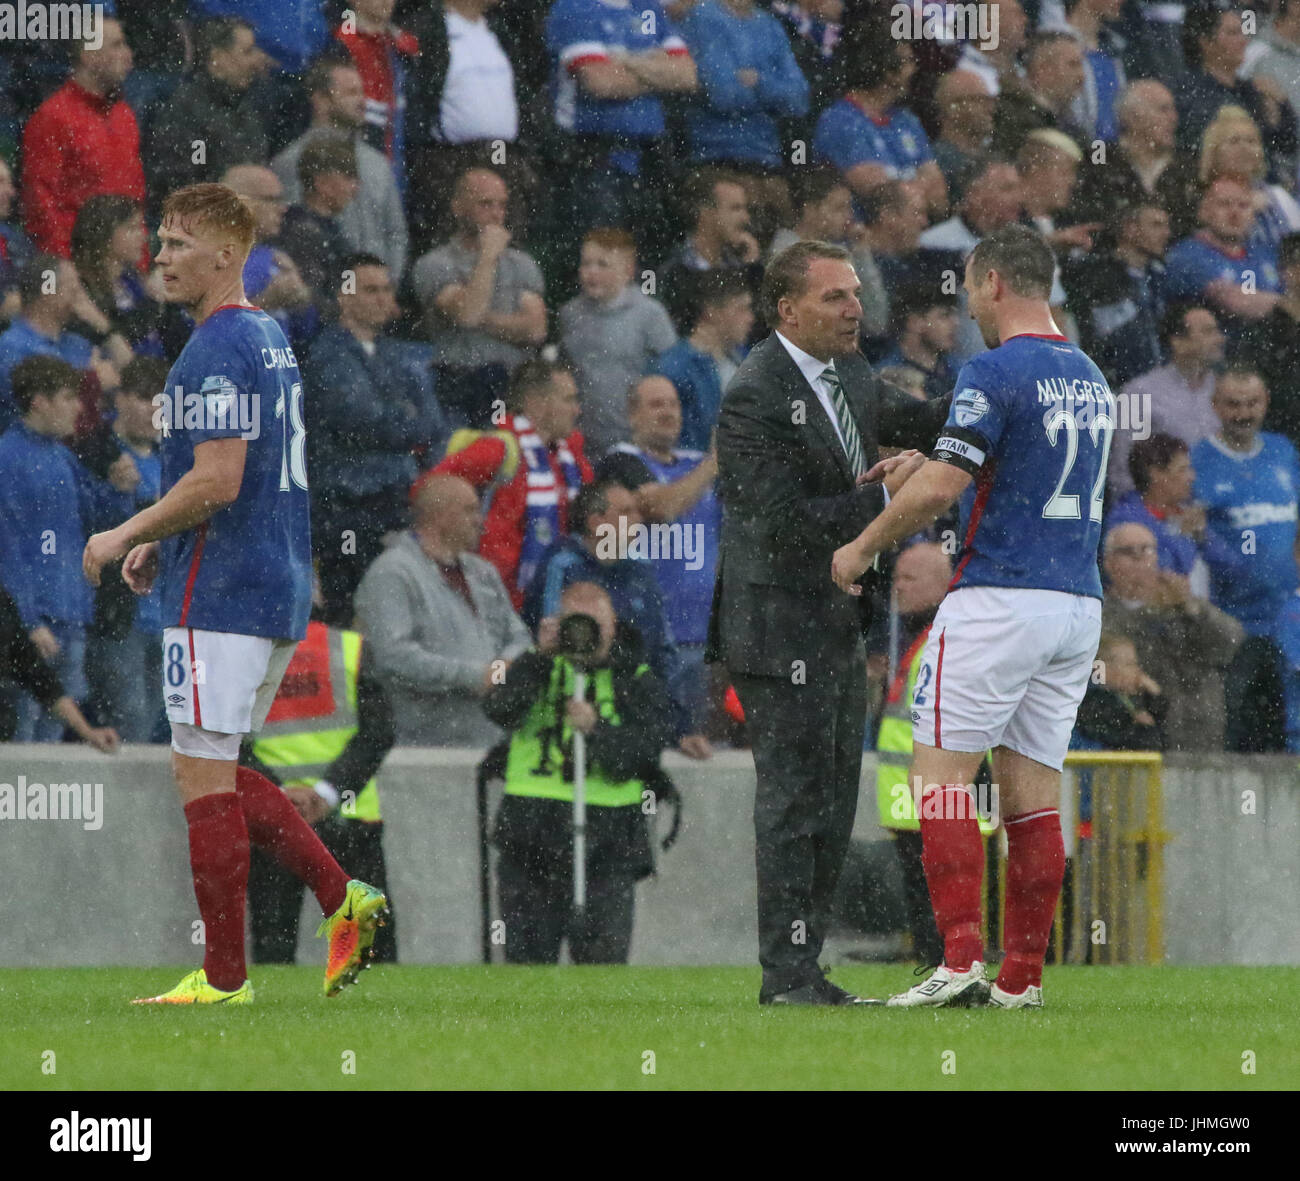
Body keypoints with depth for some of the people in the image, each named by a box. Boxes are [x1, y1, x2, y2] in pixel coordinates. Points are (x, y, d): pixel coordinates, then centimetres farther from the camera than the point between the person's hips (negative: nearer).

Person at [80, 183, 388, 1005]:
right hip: (280, 588, 10)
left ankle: (224, 978, -2)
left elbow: (216, 481, -23)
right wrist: (164, 543, 19)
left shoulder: (218, 349, -15)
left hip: (218, 596, -10)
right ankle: (344, 899, 8)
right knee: (217, 776, 16)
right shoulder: (271, 338, 16)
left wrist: (124, 536, -12)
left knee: (202, 777, -4)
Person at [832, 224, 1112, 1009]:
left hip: (999, 598, -8)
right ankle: (1023, 978, 6)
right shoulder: (1090, 378, 15)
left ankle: (962, 961, -15)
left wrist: (863, 549, -3)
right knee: (1034, 790, 8)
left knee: (941, 775, -4)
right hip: (1079, 601, 8)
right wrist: (926, 469, 27)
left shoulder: (997, 372, -12)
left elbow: (940, 487, -17)